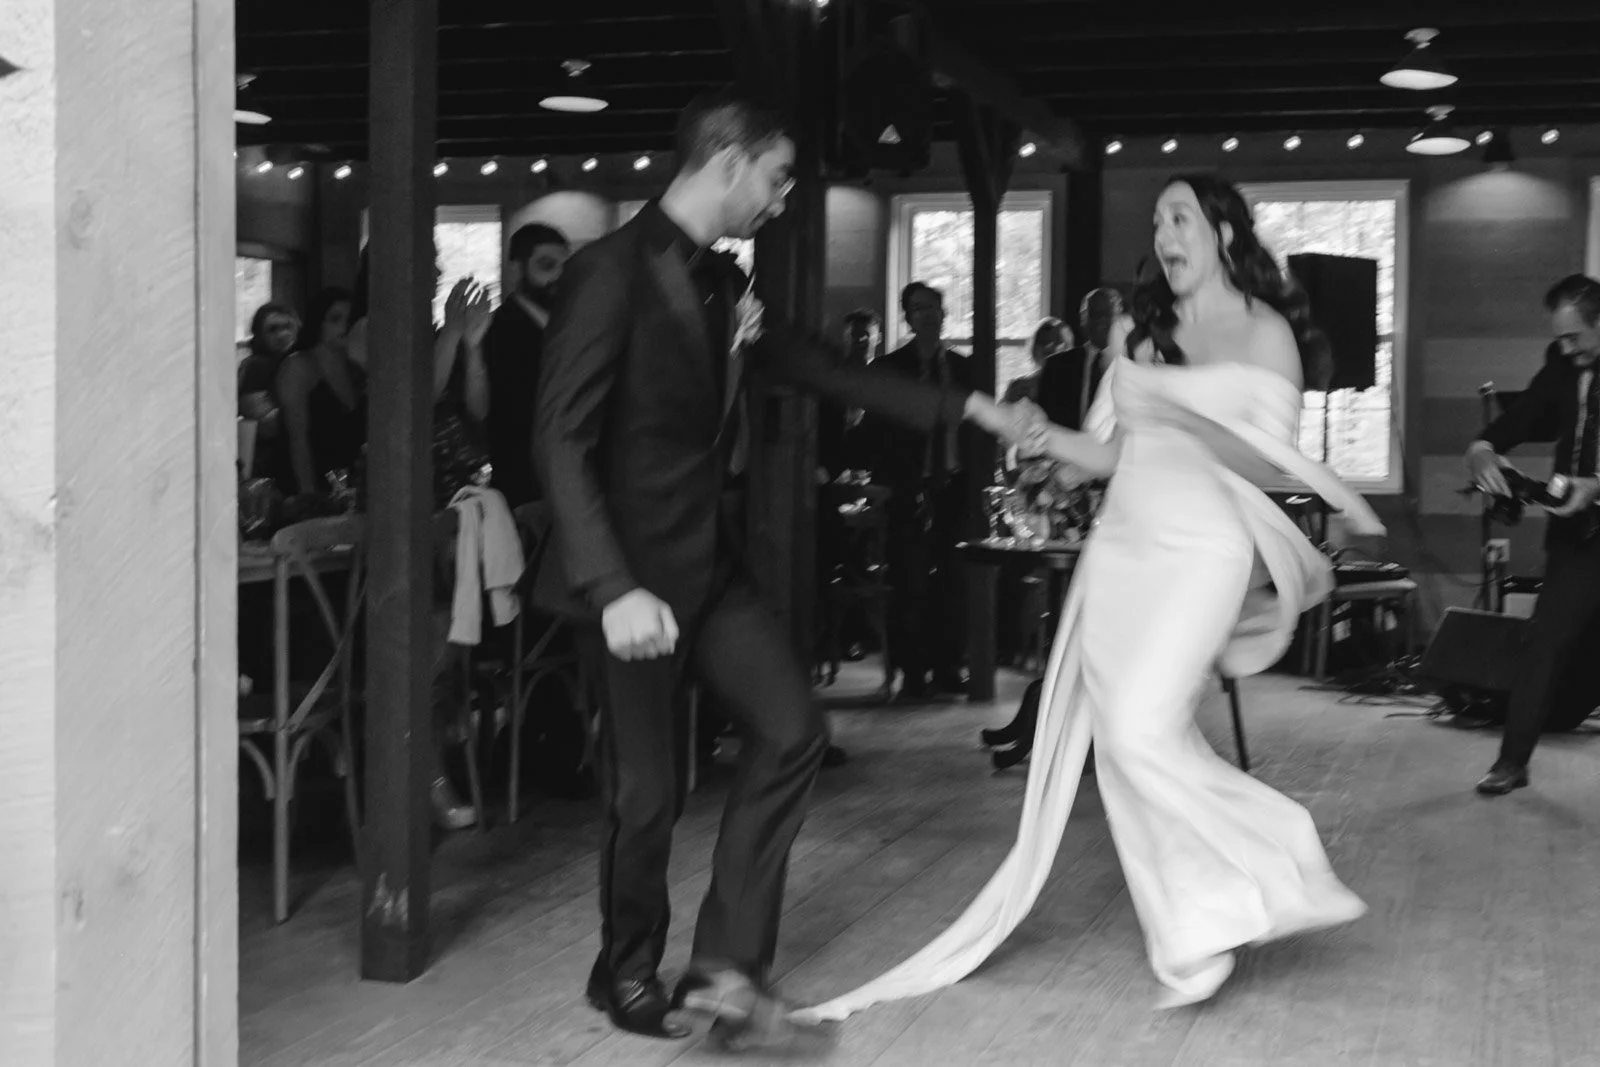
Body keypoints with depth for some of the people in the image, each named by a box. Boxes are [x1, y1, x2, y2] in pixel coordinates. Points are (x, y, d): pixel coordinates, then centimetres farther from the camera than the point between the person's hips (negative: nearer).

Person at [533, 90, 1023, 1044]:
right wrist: (614, 588, -31)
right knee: (649, 793, 2)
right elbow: (561, 440, -22)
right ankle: (628, 974, 26)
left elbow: (815, 368, 19)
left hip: (715, 562, 8)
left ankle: (726, 964, 8)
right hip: (640, 575, -8)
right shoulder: (614, 273, -17)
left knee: (792, 732, 1)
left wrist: (958, 407, 18)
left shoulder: (720, 280, 9)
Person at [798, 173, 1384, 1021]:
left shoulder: (1265, 333, 3)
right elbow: (1108, 452, 15)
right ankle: (1191, 939, 9)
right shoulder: (1137, 330, 17)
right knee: (1119, 746, 0)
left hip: (1201, 550, -6)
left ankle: (1270, 863, 1)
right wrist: (1047, 438, -4)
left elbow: (1268, 463, -6)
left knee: (1143, 731, -20)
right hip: (1120, 547, 6)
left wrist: (1177, 413, -19)